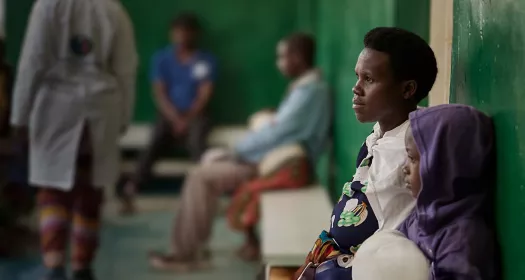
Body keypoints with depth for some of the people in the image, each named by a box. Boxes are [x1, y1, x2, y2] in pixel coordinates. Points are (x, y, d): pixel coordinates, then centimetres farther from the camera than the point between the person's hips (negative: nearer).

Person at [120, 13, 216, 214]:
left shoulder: (206, 61, 5)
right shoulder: (161, 59, 8)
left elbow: (205, 94, -3)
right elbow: (159, 93, 0)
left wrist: (187, 119, -17)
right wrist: (175, 118, -16)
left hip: (195, 115, 0)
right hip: (169, 115, 1)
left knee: (197, 143, -33)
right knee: (154, 146, -27)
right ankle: (129, 193, -37)